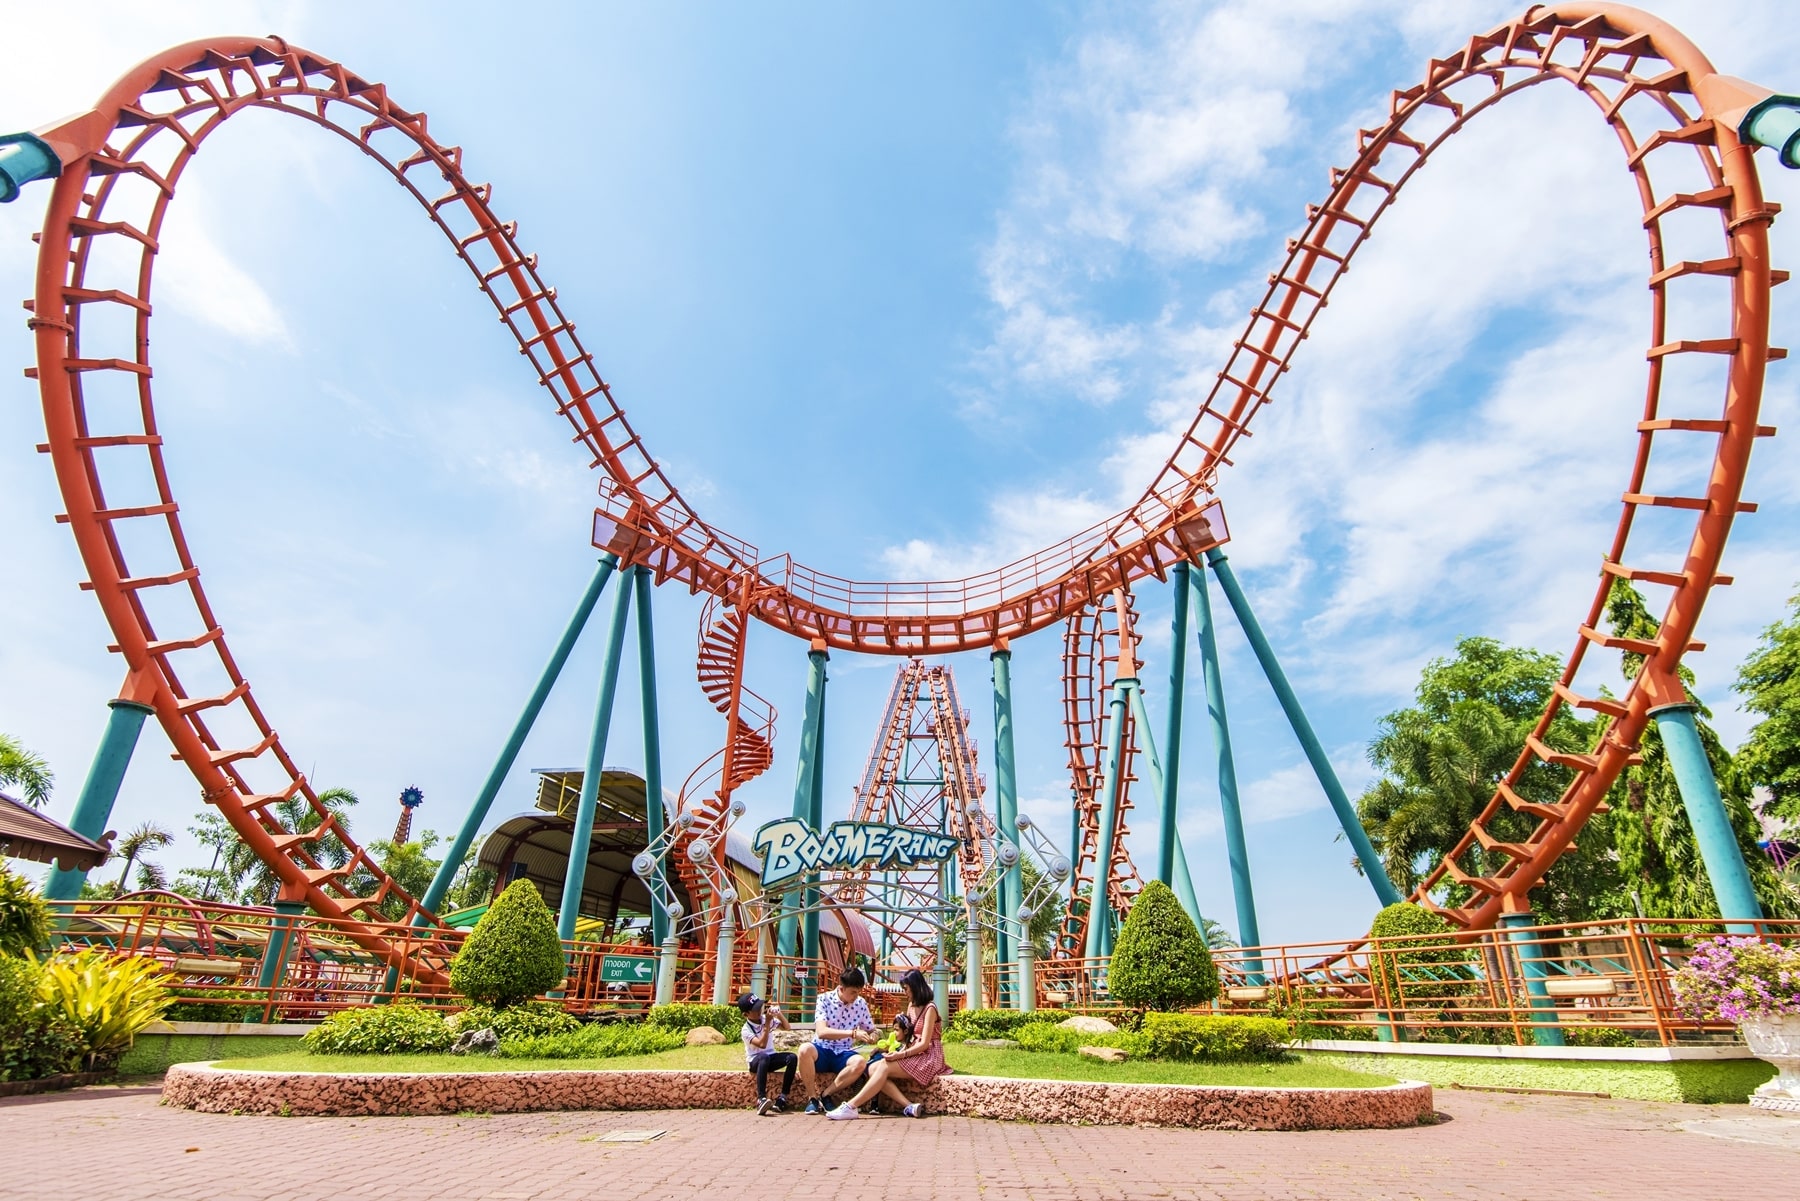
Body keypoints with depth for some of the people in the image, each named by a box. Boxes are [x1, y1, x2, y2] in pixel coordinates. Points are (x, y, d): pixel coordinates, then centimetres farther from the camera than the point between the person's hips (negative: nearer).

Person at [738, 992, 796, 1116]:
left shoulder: (767, 1019, 3)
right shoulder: (746, 1030, -12)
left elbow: (786, 1027, 6)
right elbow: (762, 1044, -25)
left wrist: (779, 1015, -12)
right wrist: (767, 1024, -27)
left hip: (771, 1058, 5)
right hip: (755, 1061, -5)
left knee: (792, 1057, -23)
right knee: (764, 1057, -41)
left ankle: (783, 1097, -23)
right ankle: (761, 1099, -45)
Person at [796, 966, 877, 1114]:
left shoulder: (861, 1004, 2)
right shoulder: (825, 999, -10)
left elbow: (871, 1030, 13)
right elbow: (822, 1032, -23)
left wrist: (872, 1037, -14)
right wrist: (852, 1033, -33)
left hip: (844, 1053, 3)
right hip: (822, 1050, -3)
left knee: (860, 1062, -32)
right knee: (805, 1049, -37)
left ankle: (825, 1094, -13)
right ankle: (812, 1098, -16)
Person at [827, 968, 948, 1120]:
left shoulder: (929, 1008, -8)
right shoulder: (912, 1006, 18)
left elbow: (924, 1044, -15)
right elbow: (911, 1039, 14)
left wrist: (901, 1055, -23)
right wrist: (899, 1052, -4)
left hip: (928, 1058, -8)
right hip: (914, 1055, 8)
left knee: (884, 1066, -27)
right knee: (872, 1069, -16)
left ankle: (851, 1107, -29)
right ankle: (909, 1106, -29)